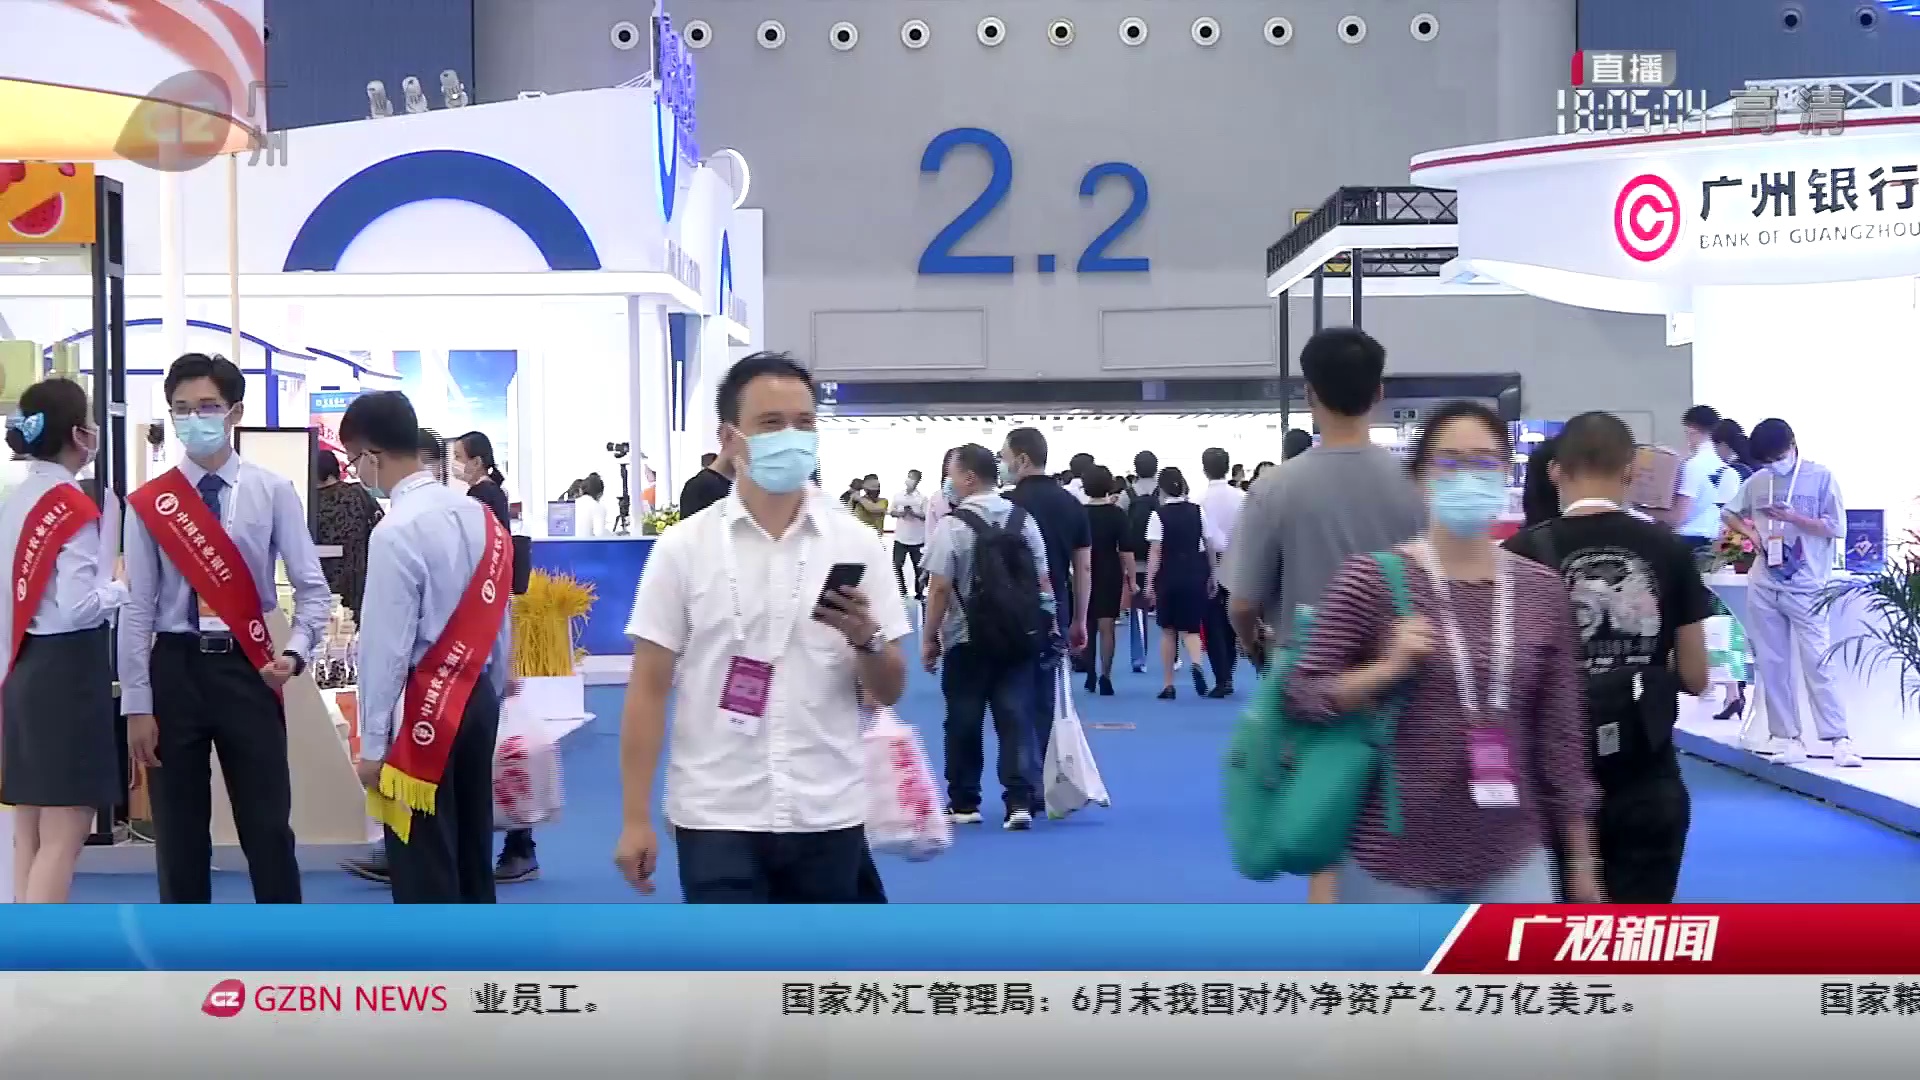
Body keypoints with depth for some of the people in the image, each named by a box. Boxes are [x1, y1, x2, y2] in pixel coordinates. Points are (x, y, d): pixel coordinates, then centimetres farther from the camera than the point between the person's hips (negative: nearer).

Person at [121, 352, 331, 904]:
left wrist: (294, 652, -16)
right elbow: (137, 608, 0)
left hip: (247, 668, -1)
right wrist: (137, 705, -2)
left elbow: (312, 588, 1)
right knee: (179, 831, 9)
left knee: (268, 825, 4)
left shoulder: (273, 493, -2)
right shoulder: (149, 503, 0)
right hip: (175, 668, 1)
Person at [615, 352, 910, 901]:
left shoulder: (856, 543, 2)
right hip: (717, 818, -2)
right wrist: (636, 818, -5)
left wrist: (866, 639, -17)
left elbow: (889, 692, 5)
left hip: (826, 816, 2)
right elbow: (649, 688, 0)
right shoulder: (682, 547, -2)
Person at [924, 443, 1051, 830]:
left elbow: (939, 588, -13)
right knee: (1016, 719, 3)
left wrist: (929, 638, -3)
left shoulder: (952, 525, -12)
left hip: (967, 639, -4)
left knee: (964, 723, 9)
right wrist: (1044, 624, 15)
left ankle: (964, 803, 18)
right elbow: (1043, 581, 4)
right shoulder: (1023, 519, 2)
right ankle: (1020, 801, -6)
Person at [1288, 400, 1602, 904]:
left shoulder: (1542, 590, 3)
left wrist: (1581, 859, 9)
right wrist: (1389, 667, -21)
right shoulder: (1373, 579, -8)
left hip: (1512, 858, 3)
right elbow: (1300, 696, -5)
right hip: (1393, 859, -3)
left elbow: (1561, 733, 8)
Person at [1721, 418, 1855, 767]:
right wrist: (1751, 532, 1)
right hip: (1764, 587, 5)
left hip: (1806, 589, -5)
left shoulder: (1821, 478, -4)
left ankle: (1839, 739, -4)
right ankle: (1790, 739, 12)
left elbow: (1836, 528, -6)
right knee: (1771, 665, 6)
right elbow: (1730, 513, 21)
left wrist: (1792, 517, -15)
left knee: (1817, 664, -8)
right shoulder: (1757, 482, 7)